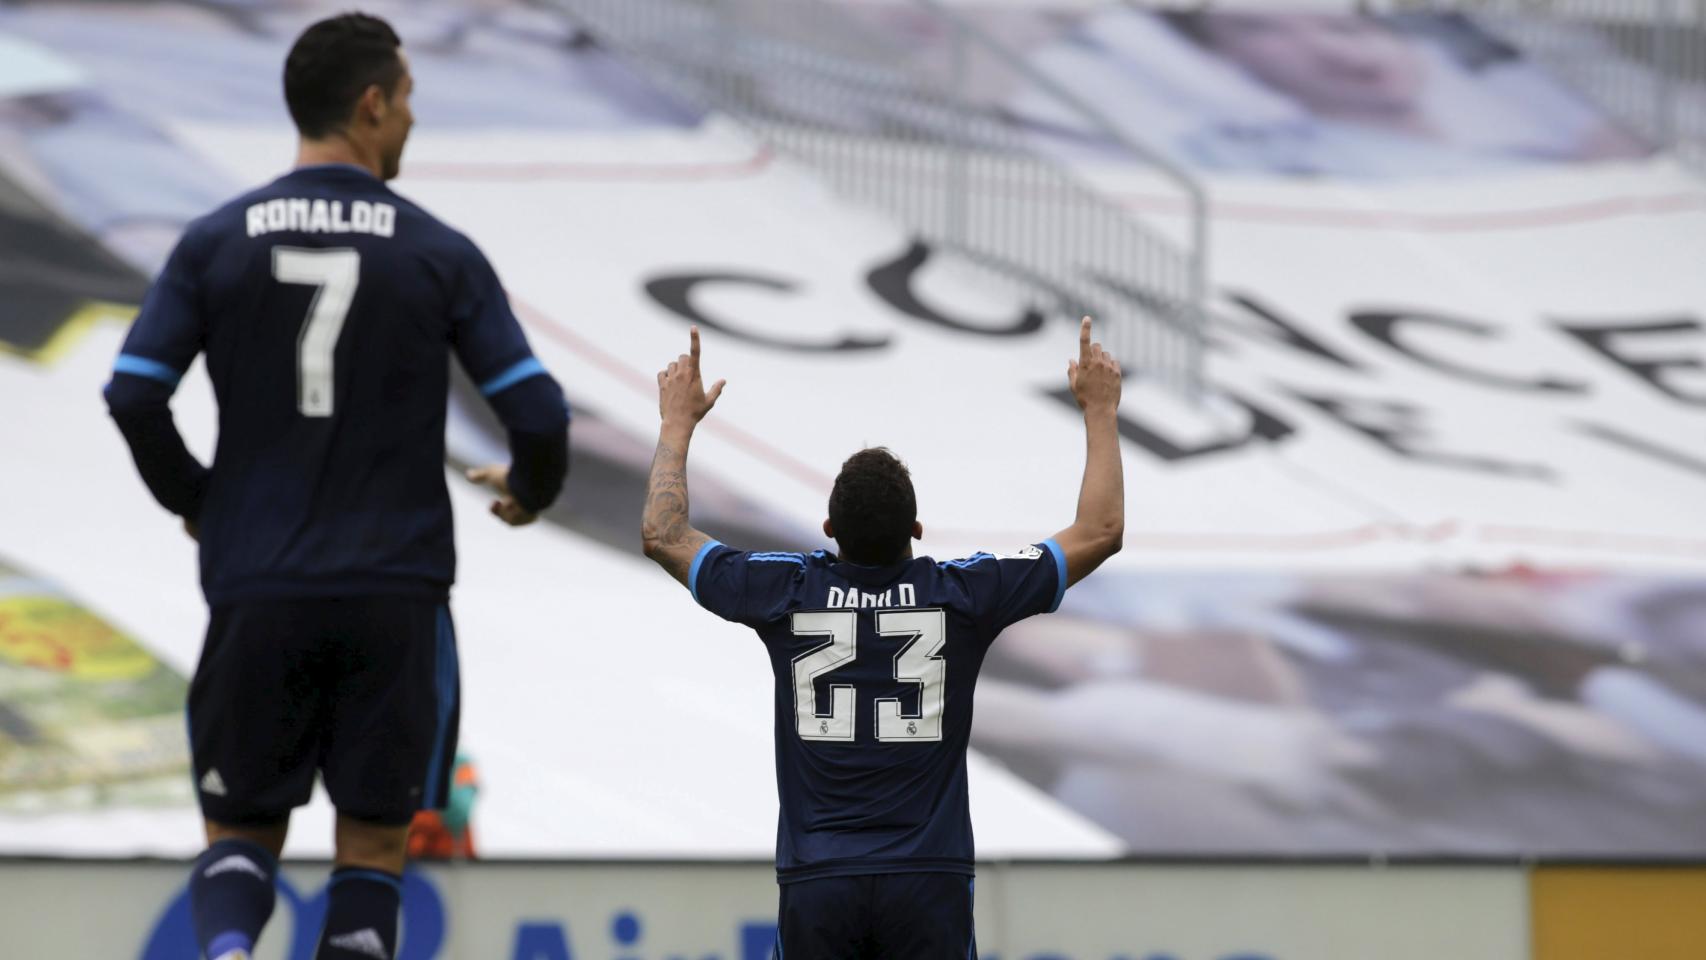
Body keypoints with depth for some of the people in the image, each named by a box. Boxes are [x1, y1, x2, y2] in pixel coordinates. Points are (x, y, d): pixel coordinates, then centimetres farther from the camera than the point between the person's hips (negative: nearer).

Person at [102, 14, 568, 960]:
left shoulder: (216, 242, 1)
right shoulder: (439, 254, -2)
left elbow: (132, 395, -4)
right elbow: (537, 413, -4)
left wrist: (190, 497, 15)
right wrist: (530, 490, 19)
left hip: (256, 592, 1)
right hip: (396, 596, -1)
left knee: (240, 833, 11)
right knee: (372, 843, 9)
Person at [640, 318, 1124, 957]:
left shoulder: (785, 593, -2)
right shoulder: (961, 597, -4)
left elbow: (663, 534, 10)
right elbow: (1100, 532, 4)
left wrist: (678, 421, 21)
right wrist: (1100, 413, 15)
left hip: (816, 885, 1)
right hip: (929, 884, -1)